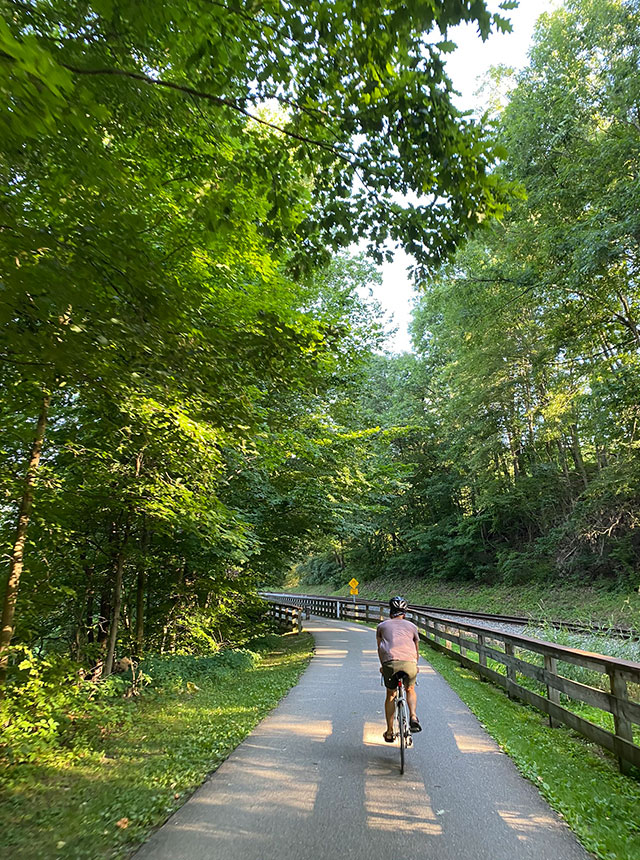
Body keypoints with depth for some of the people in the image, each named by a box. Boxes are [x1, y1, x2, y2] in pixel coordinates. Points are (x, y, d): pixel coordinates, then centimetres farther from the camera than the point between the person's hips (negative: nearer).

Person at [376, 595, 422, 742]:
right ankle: (413, 717, 6)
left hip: (390, 663, 0)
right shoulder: (412, 626, 24)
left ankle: (389, 732, 21)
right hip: (410, 663, 1)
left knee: (390, 695, 20)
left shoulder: (382, 625, 23)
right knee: (410, 690, 27)